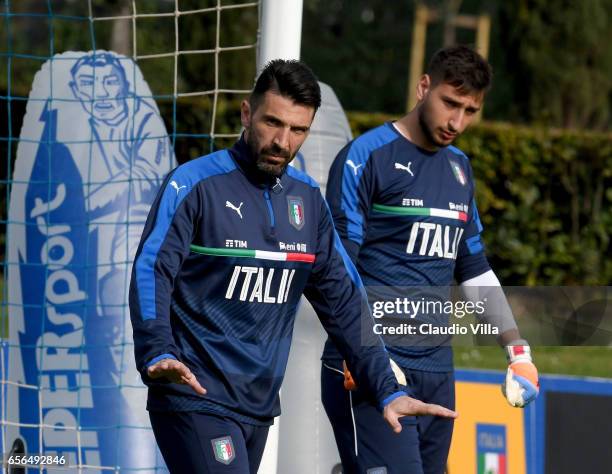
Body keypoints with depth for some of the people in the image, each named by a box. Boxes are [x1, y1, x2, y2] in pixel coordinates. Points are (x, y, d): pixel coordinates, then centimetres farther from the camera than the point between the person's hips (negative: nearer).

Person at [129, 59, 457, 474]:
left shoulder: (308, 200, 11)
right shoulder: (194, 184, -7)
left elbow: (343, 300, 14)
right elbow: (150, 273, -16)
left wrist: (387, 391, 7)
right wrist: (157, 354, -34)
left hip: (259, 406, 6)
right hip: (196, 398, -6)